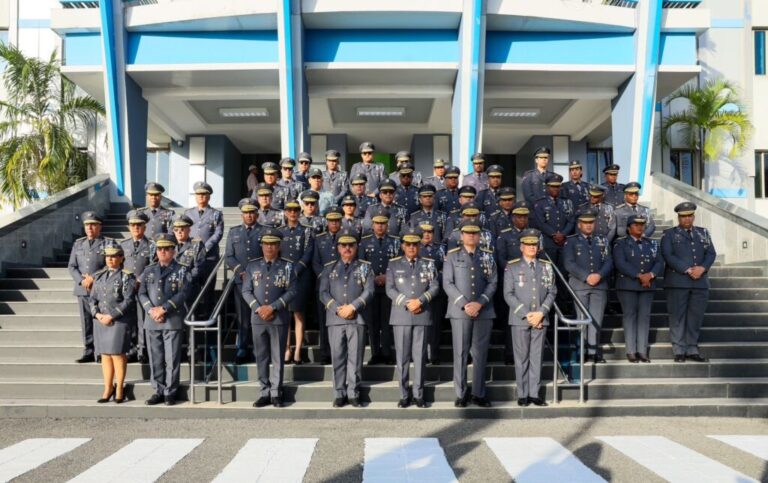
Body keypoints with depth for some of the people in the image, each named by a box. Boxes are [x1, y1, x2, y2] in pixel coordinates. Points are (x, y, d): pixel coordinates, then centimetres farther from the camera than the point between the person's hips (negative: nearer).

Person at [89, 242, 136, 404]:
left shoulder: (126, 276, -4)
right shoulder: (99, 276, 14)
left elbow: (128, 301, -11)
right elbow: (92, 298, 12)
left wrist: (111, 316, -15)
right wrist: (97, 314, -6)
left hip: (120, 321, -5)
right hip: (100, 321, 6)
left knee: (117, 353, -5)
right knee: (105, 354, 8)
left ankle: (119, 388, 6)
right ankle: (108, 388, 17)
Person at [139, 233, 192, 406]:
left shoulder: (181, 270, 3)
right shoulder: (149, 270, 14)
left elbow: (183, 294, -8)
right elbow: (142, 293, 8)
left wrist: (163, 308, -14)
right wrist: (151, 310, -9)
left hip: (173, 320, -4)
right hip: (152, 320, 4)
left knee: (172, 359, -1)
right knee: (155, 359, 8)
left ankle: (170, 392, 8)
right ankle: (158, 391, 16)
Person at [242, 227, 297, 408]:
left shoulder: (287, 266, 2)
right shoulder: (252, 266, 7)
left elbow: (291, 291, -5)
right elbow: (246, 291, 4)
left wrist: (272, 307, -14)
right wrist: (258, 309, -10)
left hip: (279, 319, -2)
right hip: (258, 318, 2)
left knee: (277, 358, 3)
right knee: (261, 357, 7)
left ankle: (276, 393, 11)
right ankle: (264, 393, 16)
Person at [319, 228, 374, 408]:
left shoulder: (365, 267, 9)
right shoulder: (329, 268, 12)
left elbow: (369, 291, -1)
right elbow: (323, 293, 4)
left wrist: (352, 307, -13)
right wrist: (338, 309, -10)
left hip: (357, 318, -1)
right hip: (335, 318, 1)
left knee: (355, 357, 0)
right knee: (338, 357, 3)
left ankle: (353, 393, 8)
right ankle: (339, 394, 11)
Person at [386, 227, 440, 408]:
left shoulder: (428, 264, 10)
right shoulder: (393, 264, 8)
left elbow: (435, 287, 3)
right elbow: (390, 289, 0)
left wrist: (420, 300, -13)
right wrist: (407, 303, -11)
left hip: (422, 316, 1)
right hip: (401, 316, 0)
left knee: (420, 356, 2)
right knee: (402, 357, 3)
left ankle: (418, 395, 11)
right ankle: (404, 395, 11)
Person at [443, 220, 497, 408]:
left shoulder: (488, 257, 10)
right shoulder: (452, 256, 5)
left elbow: (493, 283, 4)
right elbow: (447, 283, -1)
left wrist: (479, 303, -10)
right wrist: (464, 305, -11)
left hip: (484, 311, 2)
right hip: (460, 311, -1)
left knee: (480, 353, 4)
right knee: (460, 352, 1)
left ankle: (479, 393, 14)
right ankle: (461, 394, 9)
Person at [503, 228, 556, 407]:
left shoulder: (547, 266, 9)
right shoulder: (512, 267, 1)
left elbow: (552, 292, 6)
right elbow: (508, 295, -4)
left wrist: (540, 313, -8)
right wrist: (526, 314, -11)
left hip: (540, 319, 2)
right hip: (519, 319, -2)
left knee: (536, 357, 5)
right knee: (521, 357, 3)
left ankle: (535, 394, 12)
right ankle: (522, 394, 10)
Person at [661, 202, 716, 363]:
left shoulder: (703, 233, 17)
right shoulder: (669, 234, 5)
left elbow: (711, 253, 8)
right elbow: (668, 256, -7)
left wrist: (702, 268, -11)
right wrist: (688, 270, -15)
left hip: (700, 282, 4)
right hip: (677, 282, -3)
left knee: (696, 317, 5)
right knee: (678, 317, -2)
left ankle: (692, 350, 14)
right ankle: (679, 351, 4)